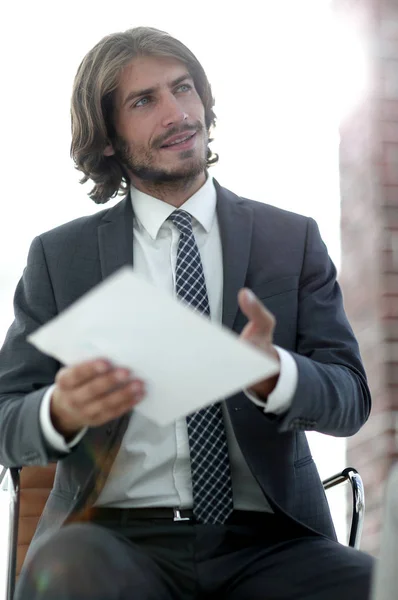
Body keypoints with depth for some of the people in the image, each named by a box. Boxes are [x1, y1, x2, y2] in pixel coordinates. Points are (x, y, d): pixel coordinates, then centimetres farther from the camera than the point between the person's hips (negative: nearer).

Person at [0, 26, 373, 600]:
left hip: (268, 542, 2)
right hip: (117, 538, -1)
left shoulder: (293, 240, 12)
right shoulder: (58, 256, 10)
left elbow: (351, 398, 4)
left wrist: (271, 371, -20)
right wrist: (61, 410, -19)